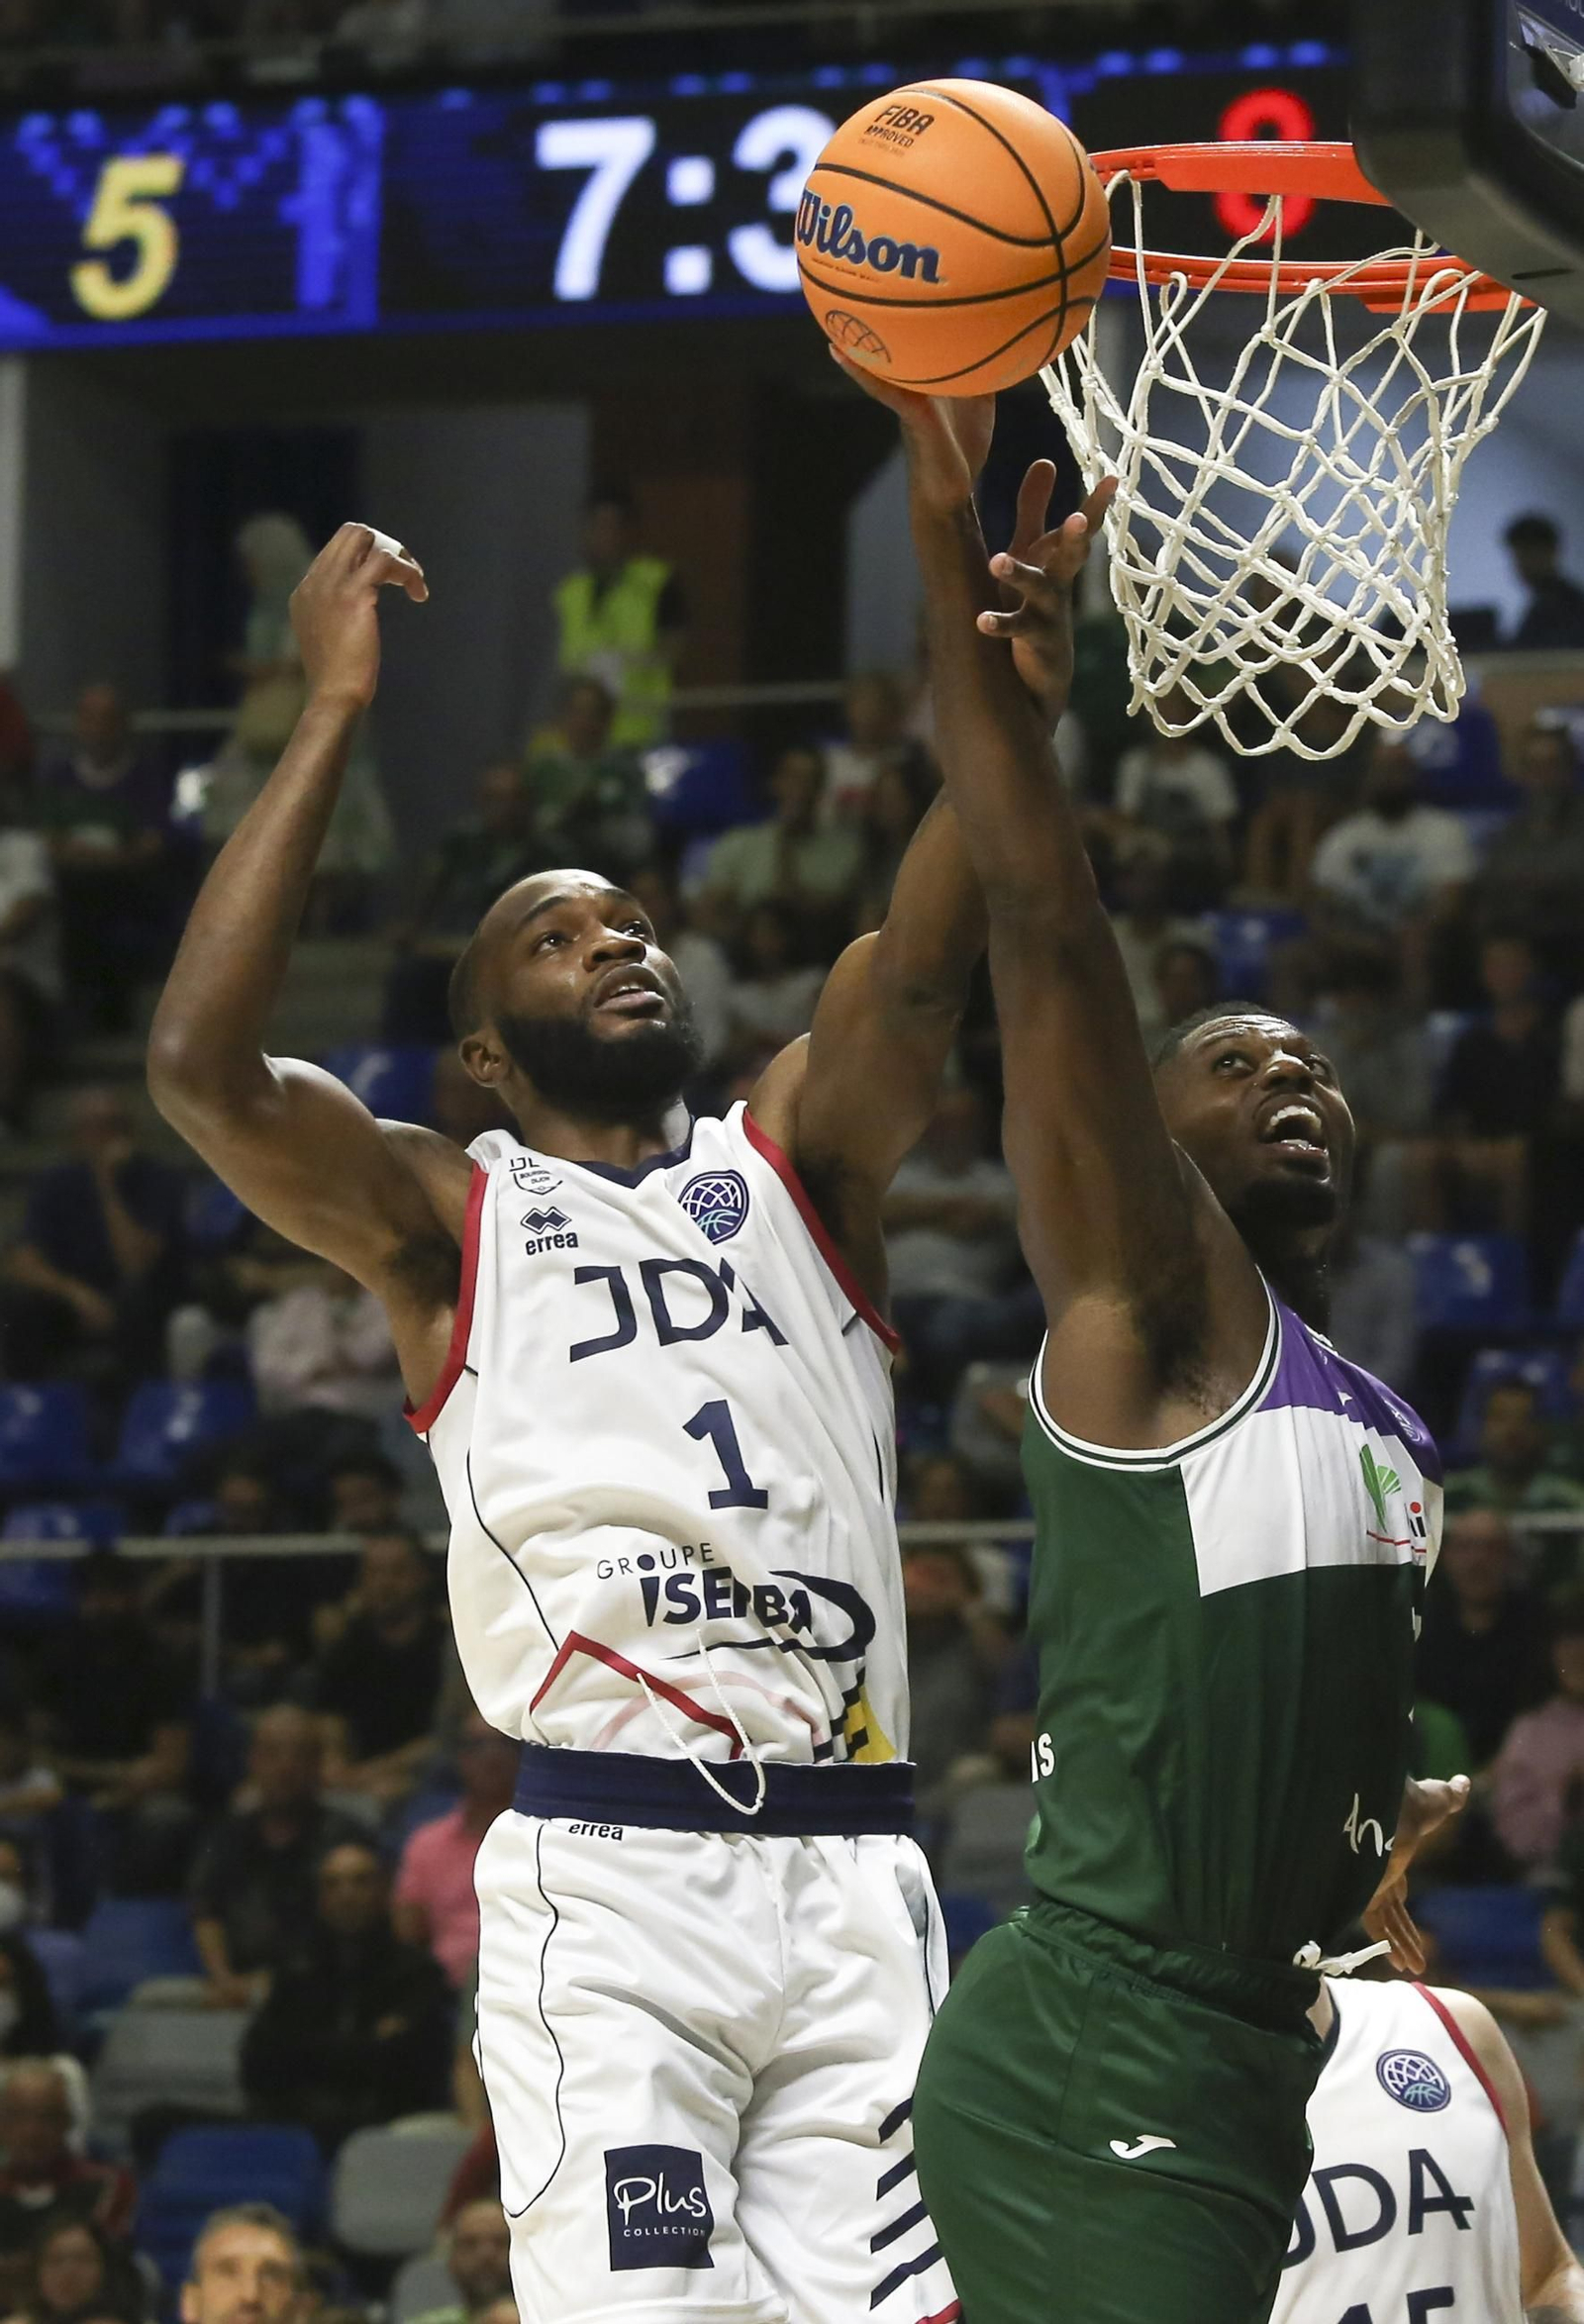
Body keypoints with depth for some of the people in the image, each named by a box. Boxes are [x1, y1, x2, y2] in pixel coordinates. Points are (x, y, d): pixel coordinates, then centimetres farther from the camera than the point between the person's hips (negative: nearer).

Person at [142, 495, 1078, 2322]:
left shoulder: (791, 1165, 18)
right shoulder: (446, 1224, 11)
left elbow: (914, 975, -2)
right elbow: (200, 1065, -7)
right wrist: (333, 717, -9)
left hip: (850, 1866, 3)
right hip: (606, 1876, -3)